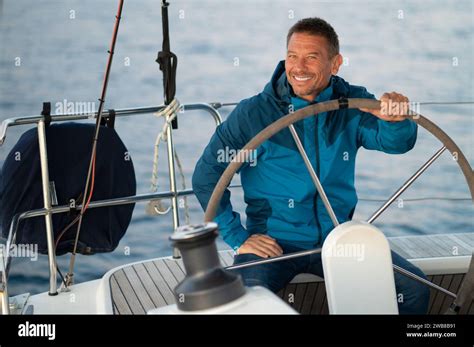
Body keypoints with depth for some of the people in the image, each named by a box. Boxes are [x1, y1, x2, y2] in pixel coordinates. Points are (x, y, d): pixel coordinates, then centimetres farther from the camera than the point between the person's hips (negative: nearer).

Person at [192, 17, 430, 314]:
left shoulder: (352, 104, 0)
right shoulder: (253, 113, -7)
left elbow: (394, 142, -16)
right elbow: (206, 176, -3)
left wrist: (396, 120, -39)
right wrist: (238, 238, -7)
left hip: (339, 238, 3)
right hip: (272, 243, -3)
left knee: (415, 288, -11)